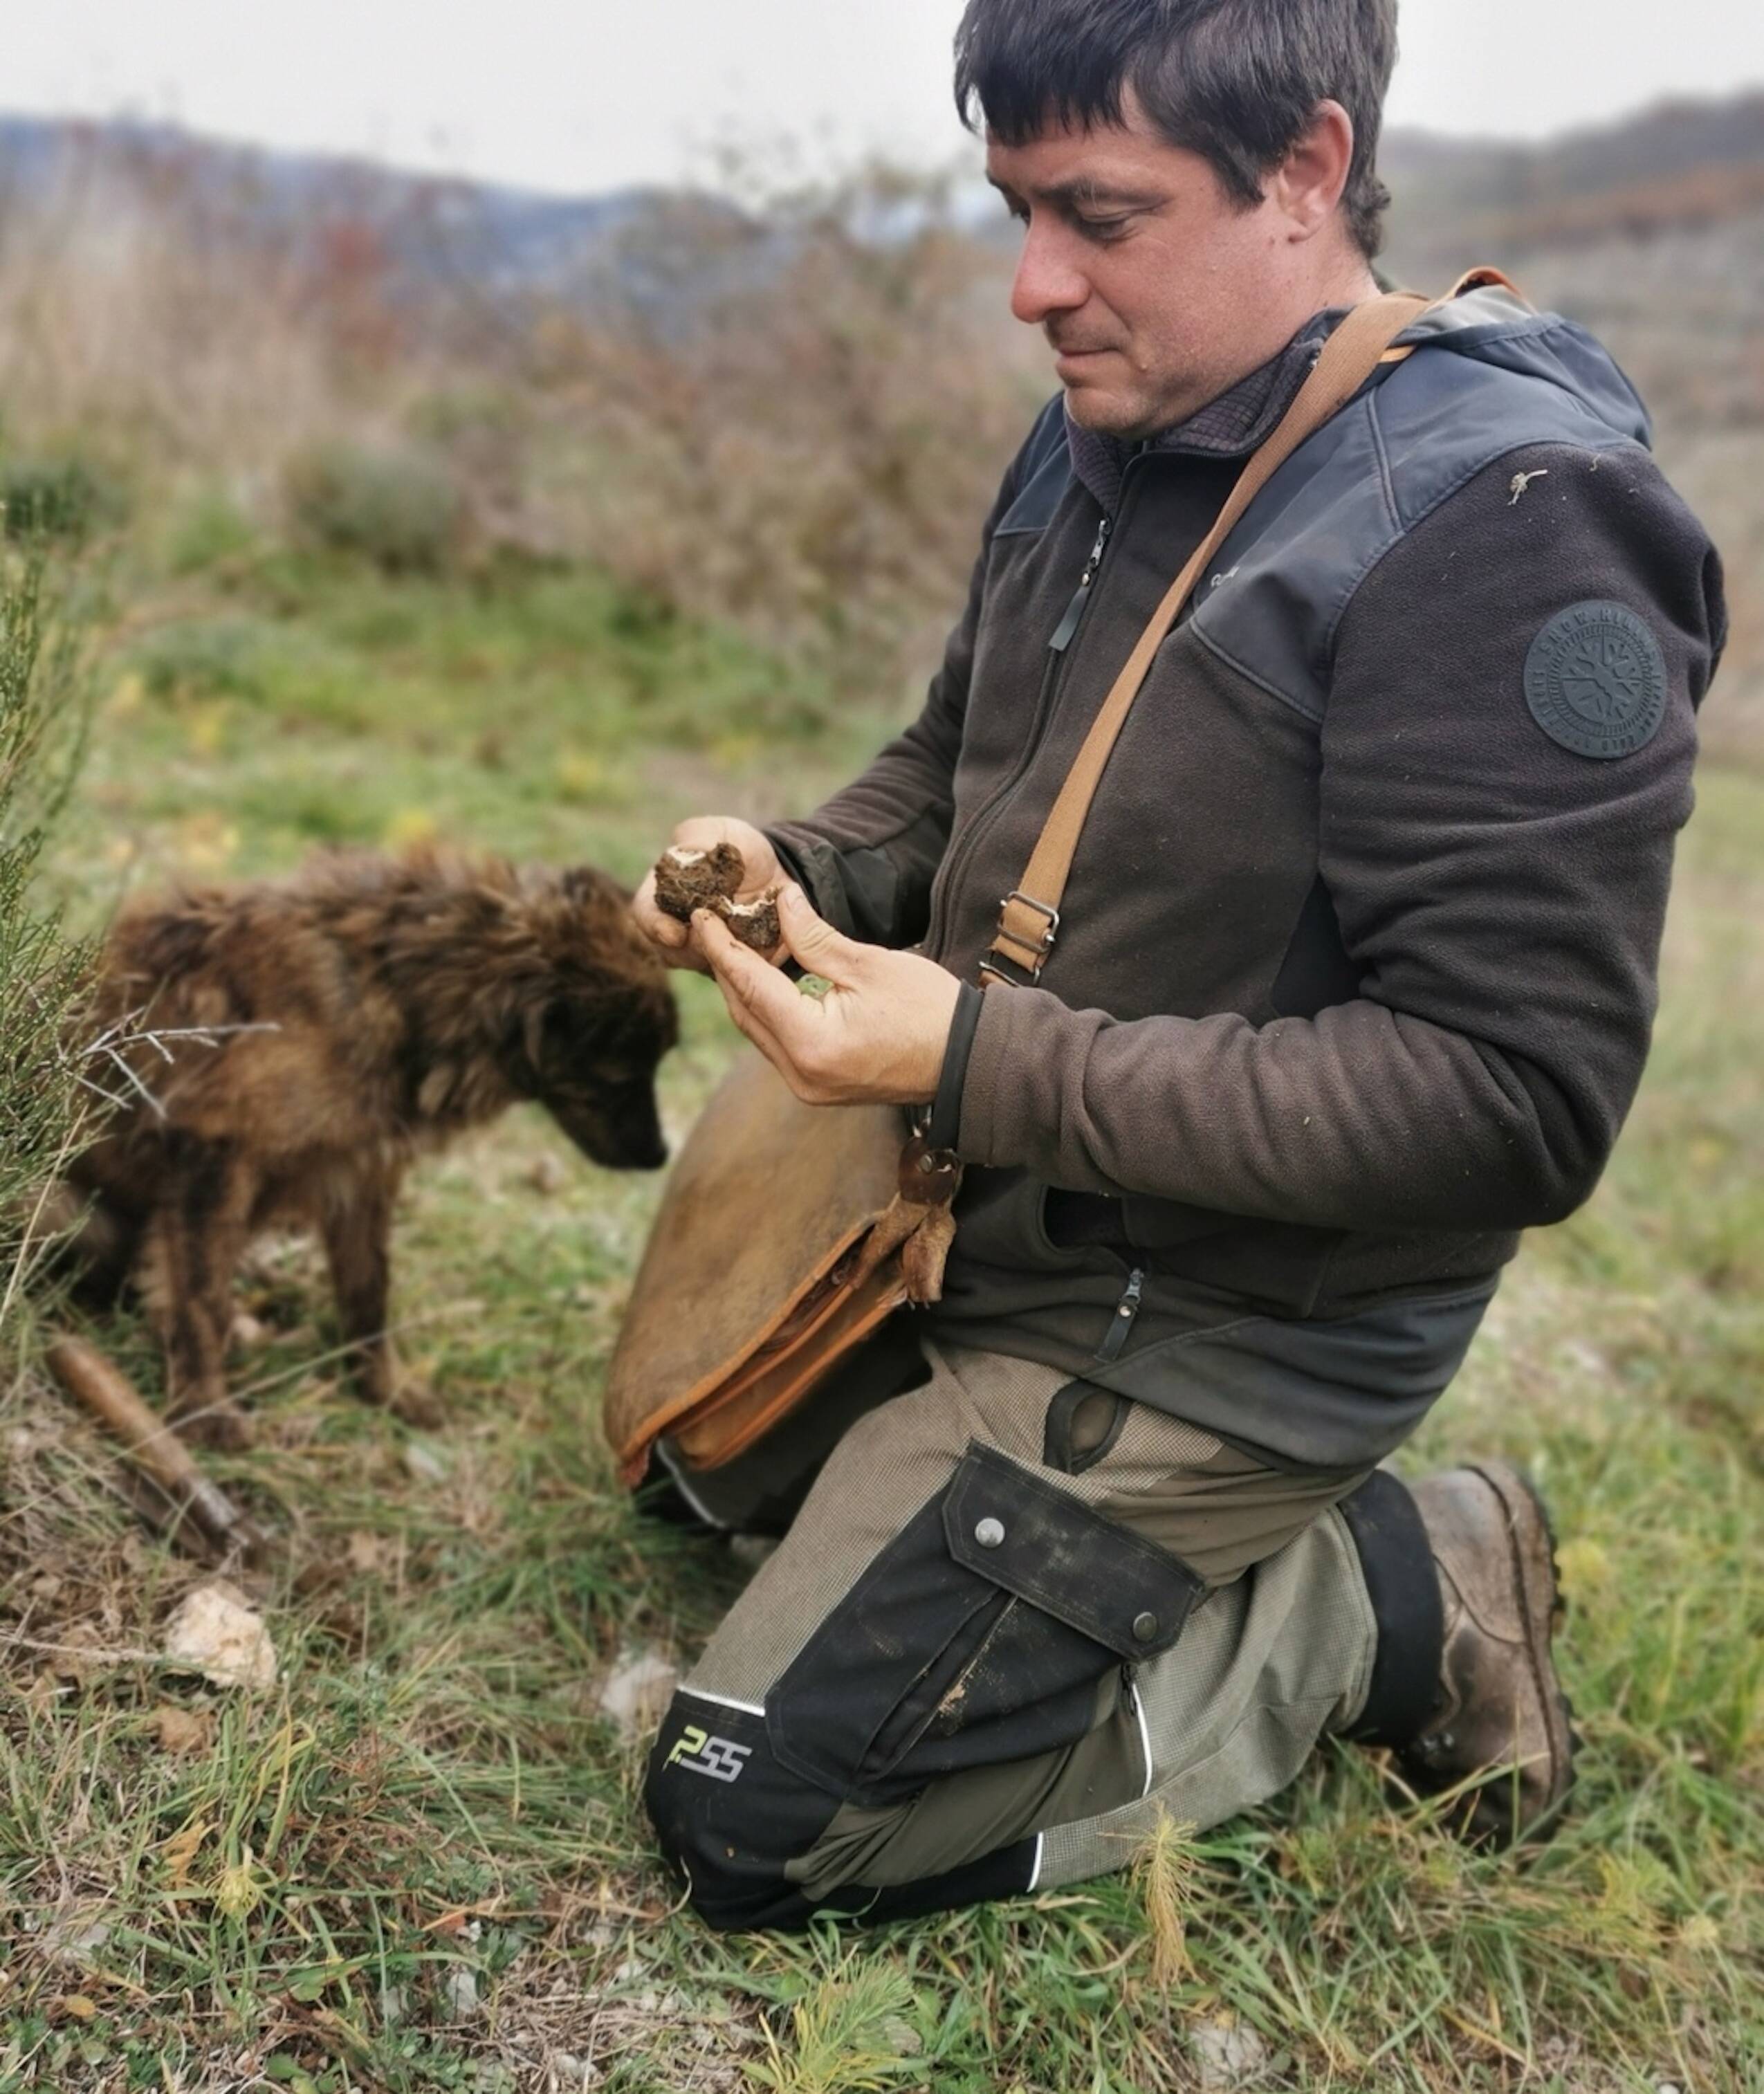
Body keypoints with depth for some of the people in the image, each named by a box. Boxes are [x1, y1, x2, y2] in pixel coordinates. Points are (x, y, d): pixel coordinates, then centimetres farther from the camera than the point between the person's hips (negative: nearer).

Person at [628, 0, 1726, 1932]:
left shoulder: (1509, 523, -25)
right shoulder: (1100, 438, 2)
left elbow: (1516, 1101, -28)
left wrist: (988, 1065, -30)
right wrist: (796, 868, -7)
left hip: (1204, 1336, -9)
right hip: (984, 1230, 9)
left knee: (752, 1827, -7)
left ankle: (1387, 1600, 5)